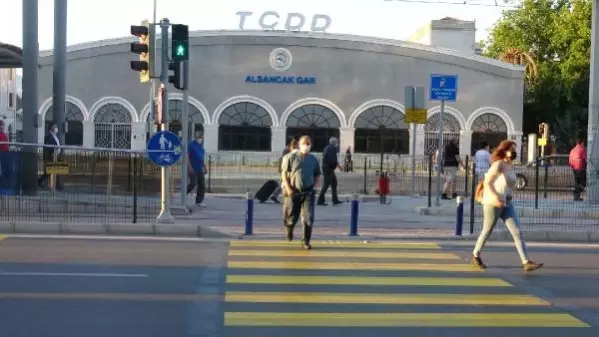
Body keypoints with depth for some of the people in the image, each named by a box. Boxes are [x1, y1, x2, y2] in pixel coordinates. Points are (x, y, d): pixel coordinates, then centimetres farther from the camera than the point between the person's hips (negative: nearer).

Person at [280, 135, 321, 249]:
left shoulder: (313, 159, 5)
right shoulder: (291, 157, -4)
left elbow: (317, 175, 16)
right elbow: (284, 173, -2)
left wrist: (313, 187, 3)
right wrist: (288, 188, -9)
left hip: (308, 193, 2)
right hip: (293, 192, -2)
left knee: (308, 218, -8)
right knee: (292, 217, 8)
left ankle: (306, 241, 2)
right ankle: (289, 228, 43)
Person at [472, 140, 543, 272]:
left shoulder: (510, 166, 10)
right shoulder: (498, 164, -15)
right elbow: (487, 182, -20)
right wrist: (495, 198, -29)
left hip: (507, 204, 7)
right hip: (492, 203, -7)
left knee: (517, 232, -5)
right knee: (487, 231, 9)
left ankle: (526, 263, -10)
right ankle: (476, 256, 32)